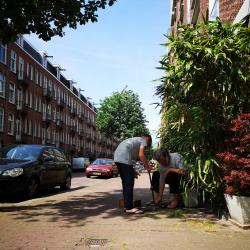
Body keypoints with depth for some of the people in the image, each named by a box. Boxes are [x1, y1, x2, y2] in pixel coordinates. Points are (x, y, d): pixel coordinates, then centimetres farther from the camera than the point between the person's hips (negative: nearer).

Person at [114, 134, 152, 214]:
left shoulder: (136, 140, 34)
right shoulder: (144, 140, 11)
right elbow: (141, 155, -4)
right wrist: (147, 166, 6)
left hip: (117, 157, 9)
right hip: (124, 158, -9)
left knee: (125, 182, 14)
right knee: (129, 183, -7)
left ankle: (127, 206, 18)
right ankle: (129, 207, -8)